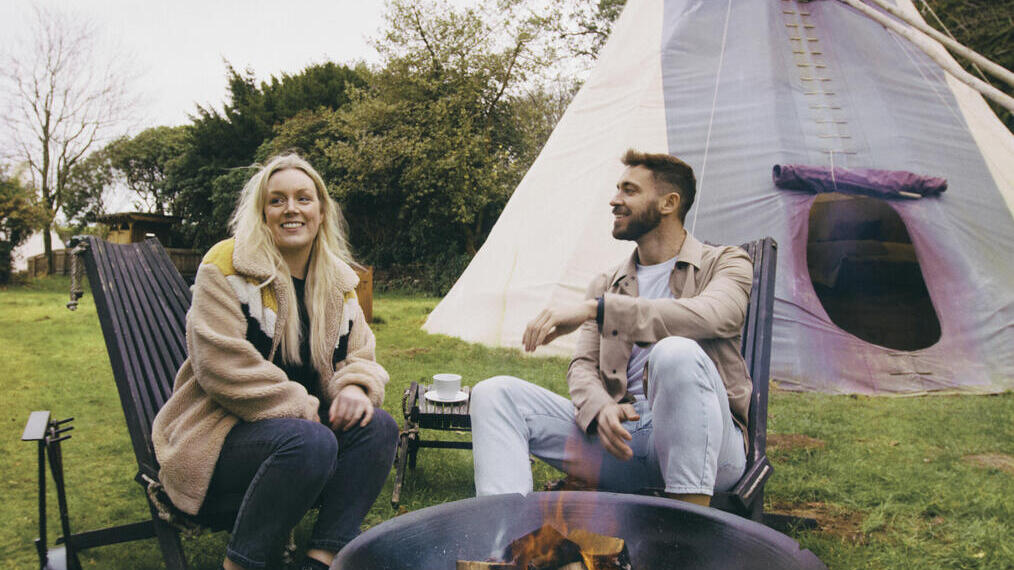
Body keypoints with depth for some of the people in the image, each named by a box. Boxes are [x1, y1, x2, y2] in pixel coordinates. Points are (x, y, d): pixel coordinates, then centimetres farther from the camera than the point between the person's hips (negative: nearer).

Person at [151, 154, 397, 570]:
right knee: (311, 442, -34)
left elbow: (359, 356, 12)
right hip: (219, 433, -6)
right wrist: (299, 407, -19)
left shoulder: (338, 281, 9)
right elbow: (222, 365, -19)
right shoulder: (228, 266, -10)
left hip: (302, 424, 6)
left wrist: (356, 387, -13)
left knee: (379, 426, -18)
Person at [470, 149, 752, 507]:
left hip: (705, 447, -4)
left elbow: (711, 317, -20)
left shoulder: (726, 263, 6)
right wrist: (600, 408, -16)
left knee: (677, 352, -37)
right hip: (624, 439, 4)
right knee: (495, 394, -10)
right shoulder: (606, 284, 20)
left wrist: (596, 308, -24)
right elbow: (583, 365, 10)